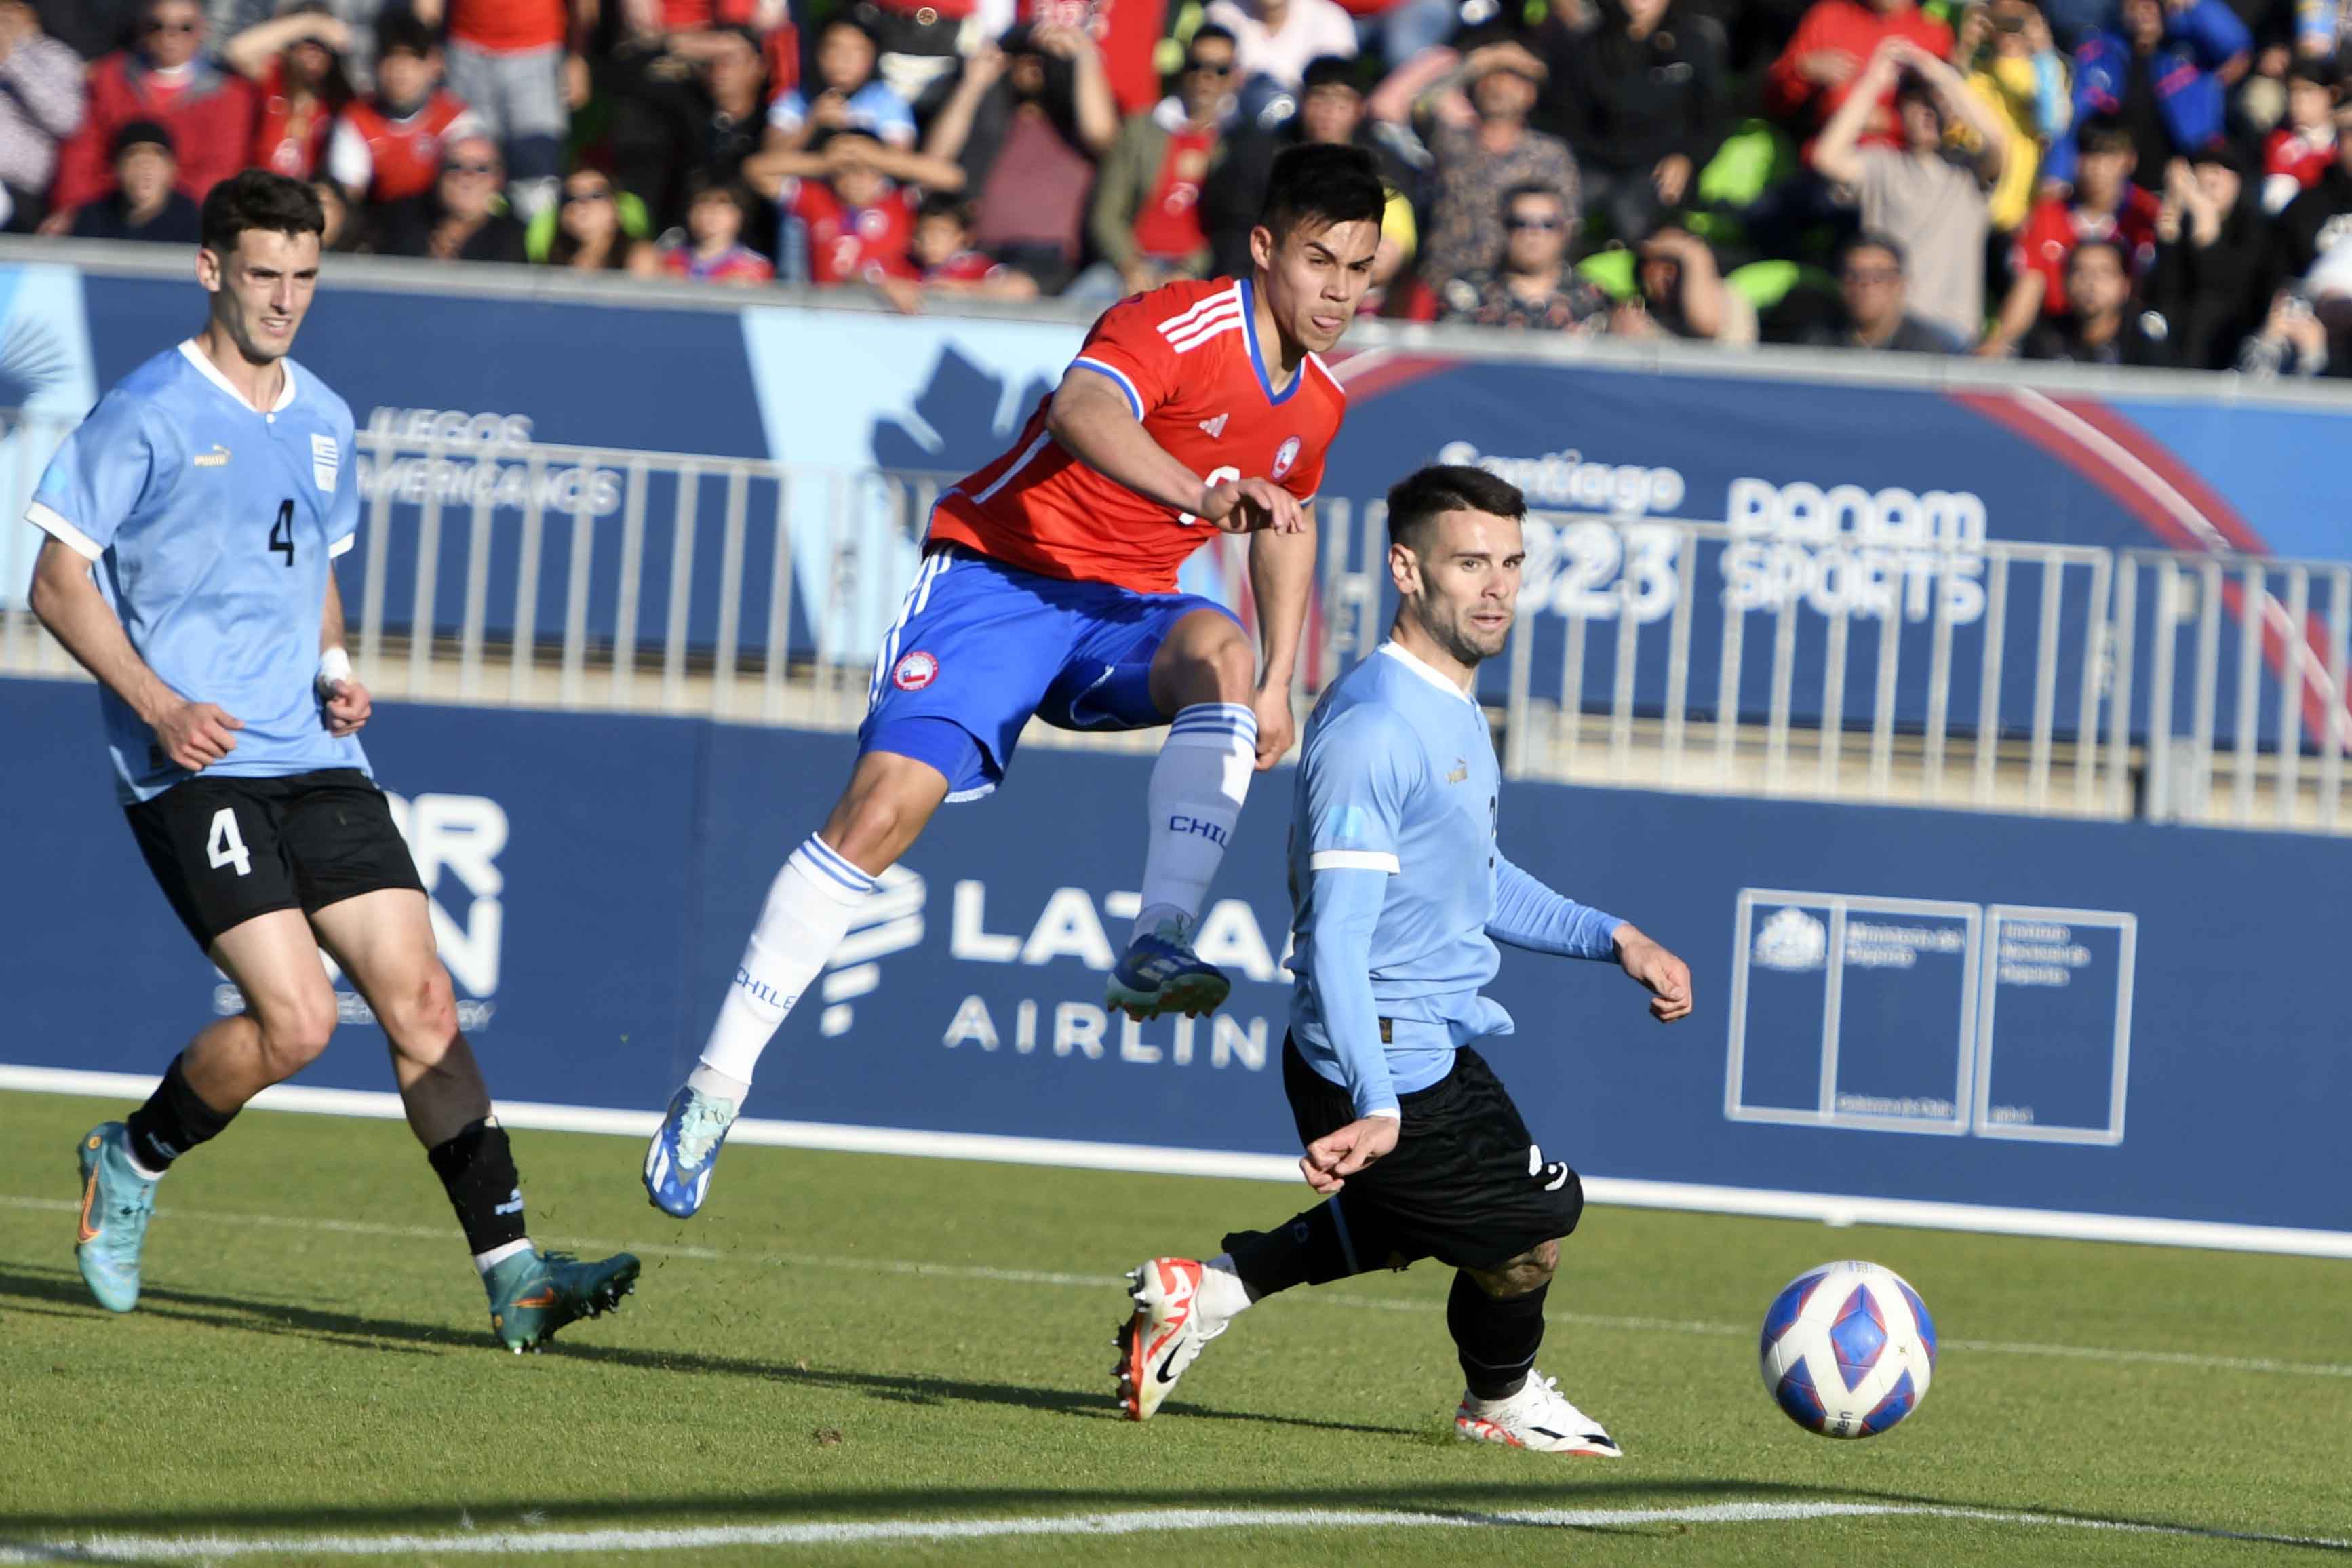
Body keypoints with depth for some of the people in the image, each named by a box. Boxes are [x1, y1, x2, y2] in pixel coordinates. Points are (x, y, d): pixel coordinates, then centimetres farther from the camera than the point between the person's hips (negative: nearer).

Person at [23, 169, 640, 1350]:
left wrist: (338, 673, 7)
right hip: (195, 766, -6)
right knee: (295, 1018, -17)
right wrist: (159, 706, -17)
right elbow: (59, 585, -5)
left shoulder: (324, 423, 15)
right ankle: (130, 1164, 10)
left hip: (314, 761, 6)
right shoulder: (147, 414, -5)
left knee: (419, 998, -5)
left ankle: (512, 1272, -6)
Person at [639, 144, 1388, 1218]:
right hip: (998, 569, -5)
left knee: (1222, 655, -30)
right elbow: (1084, 413, -43)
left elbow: (1287, 523, 26)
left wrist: (1277, 683, 18)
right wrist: (1201, 494, -59)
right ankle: (718, 1081, -9)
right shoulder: (1176, 326, -20)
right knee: (884, 807, -18)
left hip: (1120, 607, 5)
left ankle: (1160, 944, -34)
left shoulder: (1318, 401, 5)